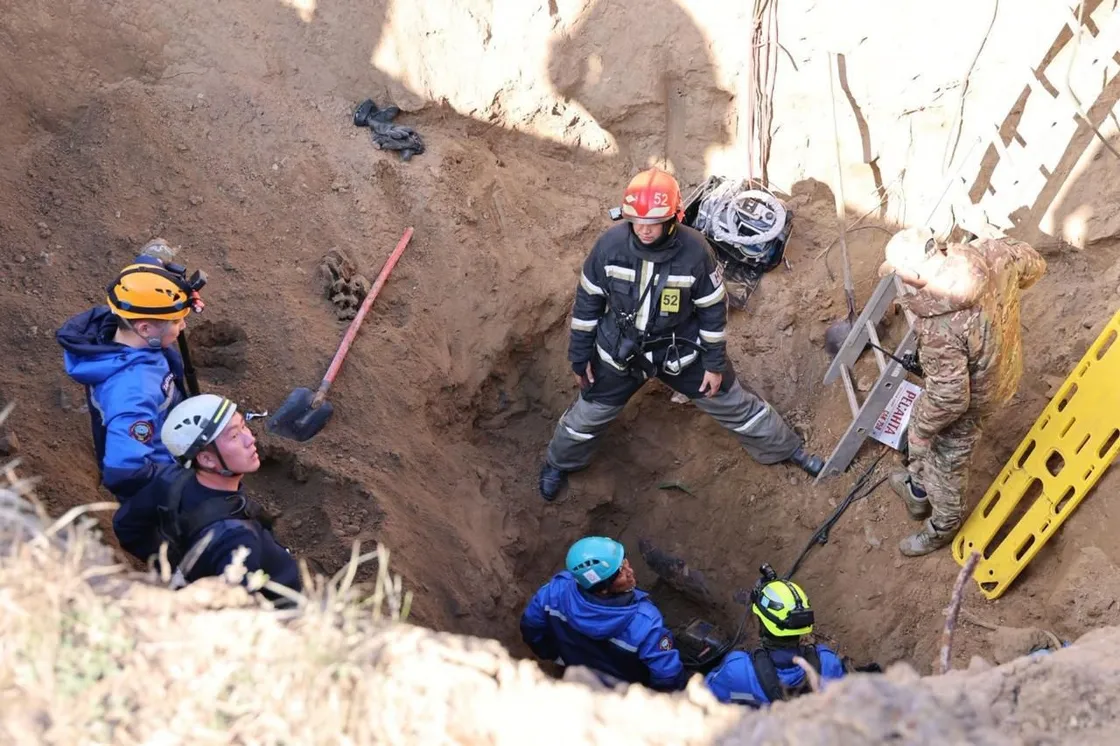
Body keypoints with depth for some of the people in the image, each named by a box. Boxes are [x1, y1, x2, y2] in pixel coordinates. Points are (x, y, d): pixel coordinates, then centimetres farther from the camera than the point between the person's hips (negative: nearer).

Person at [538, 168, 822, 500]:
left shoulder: (695, 251, -26)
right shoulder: (610, 244, -22)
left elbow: (714, 309, -11)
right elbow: (588, 301, -7)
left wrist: (715, 363, -5)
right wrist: (579, 355, 0)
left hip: (681, 349, -1)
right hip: (621, 348, 1)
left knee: (734, 404, 14)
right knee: (588, 414, 15)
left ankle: (787, 450, 39)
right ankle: (558, 463, 46)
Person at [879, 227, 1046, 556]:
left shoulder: (941, 328, -43)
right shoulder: (993, 251, -23)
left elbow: (950, 398, -33)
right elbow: (1034, 265, 0)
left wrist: (921, 430, -13)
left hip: (969, 398, -8)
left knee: (946, 462, 21)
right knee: (922, 420, 31)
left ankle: (943, 528, 50)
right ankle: (919, 489, 57)